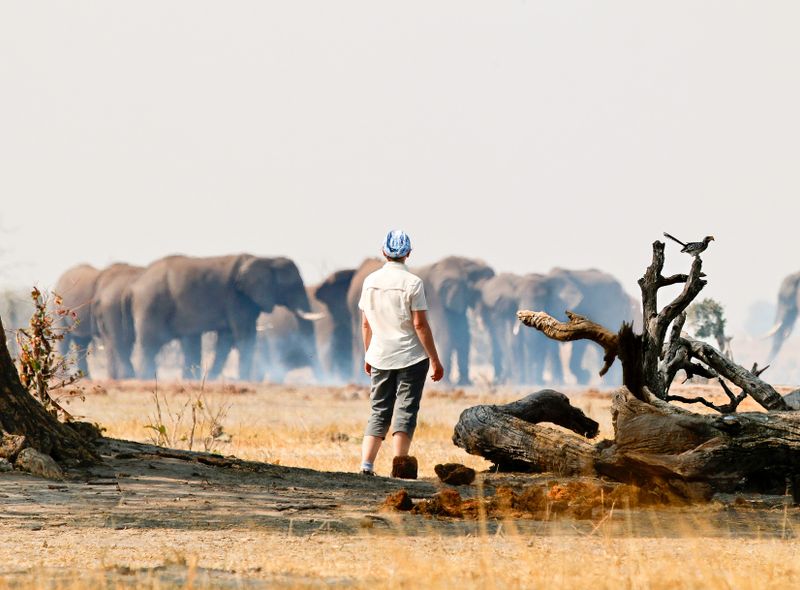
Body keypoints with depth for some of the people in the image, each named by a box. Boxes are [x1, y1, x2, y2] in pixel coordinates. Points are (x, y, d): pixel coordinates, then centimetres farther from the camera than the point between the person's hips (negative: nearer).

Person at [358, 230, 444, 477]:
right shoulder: (412, 283, -11)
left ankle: (366, 465, -3)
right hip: (411, 357, -4)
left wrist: (368, 355, 21)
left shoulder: (370, 281, 3)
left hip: (380, 357, 4)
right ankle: (399, 466, -5)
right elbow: (420, 324, -13)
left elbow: (365, 324, 9)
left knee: (379, 411, 9)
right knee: (405, 411, 0)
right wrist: (435, 360, -8)